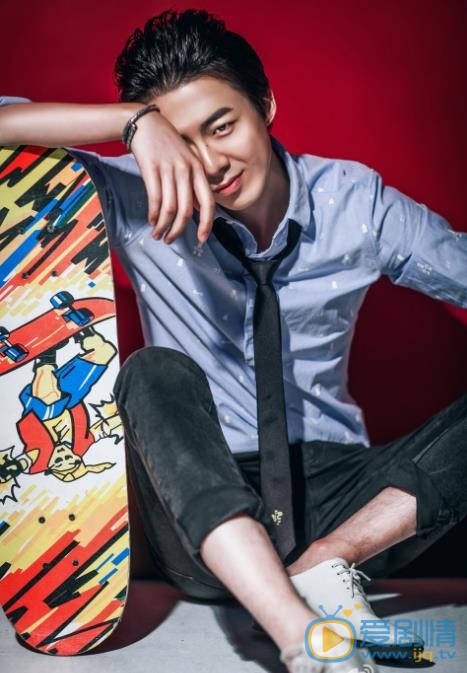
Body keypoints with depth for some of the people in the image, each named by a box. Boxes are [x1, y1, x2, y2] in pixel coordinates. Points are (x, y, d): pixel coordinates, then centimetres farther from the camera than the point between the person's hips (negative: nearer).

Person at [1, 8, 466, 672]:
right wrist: (134, 122, -27)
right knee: (156, 375, -31)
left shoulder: (356, 202, 0)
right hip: (205, 509, -1)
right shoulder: (144, 201, -4)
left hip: (336, 489, 1)